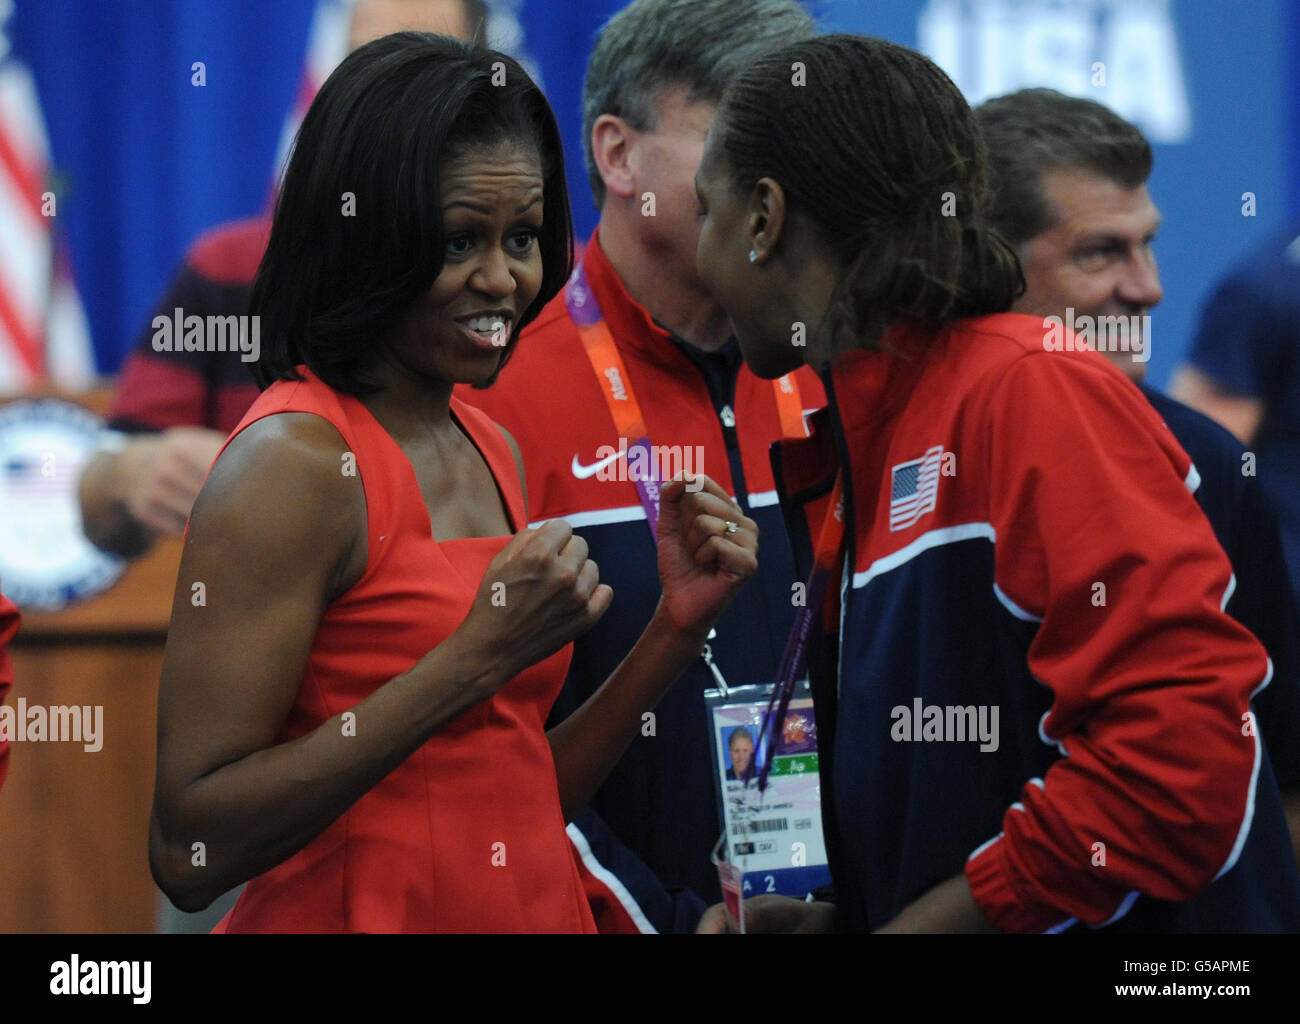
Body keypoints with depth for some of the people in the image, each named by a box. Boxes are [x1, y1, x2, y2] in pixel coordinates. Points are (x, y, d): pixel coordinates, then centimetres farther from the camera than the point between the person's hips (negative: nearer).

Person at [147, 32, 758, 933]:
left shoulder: (491, 450, 8)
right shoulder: (293, 460, -16)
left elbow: (522, 806, 12)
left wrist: (678, 627, 0)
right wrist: (479, 656, -23)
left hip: (534, 910, 8)